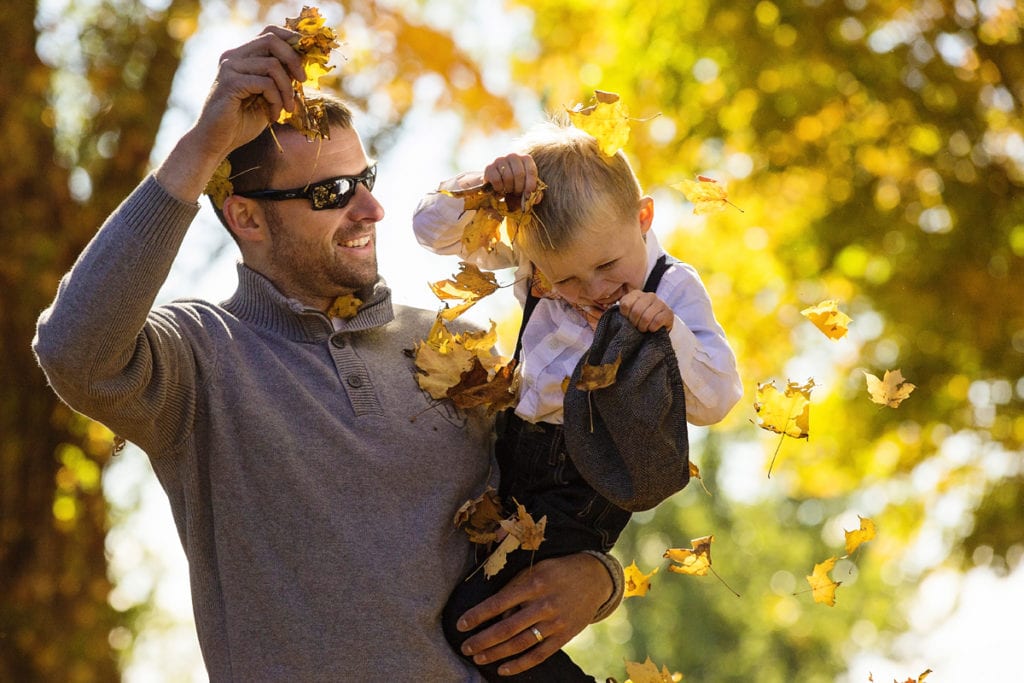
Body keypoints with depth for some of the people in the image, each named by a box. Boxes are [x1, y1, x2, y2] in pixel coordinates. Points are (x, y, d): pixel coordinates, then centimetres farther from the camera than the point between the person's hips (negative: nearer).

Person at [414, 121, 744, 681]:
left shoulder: (673, 289, -11)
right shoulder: (537, 259, 0)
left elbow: (717, 398, -15)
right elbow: (434, 229, 1)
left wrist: (668, 332, -31)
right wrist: (482, 188, -18)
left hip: (582, 489, -7)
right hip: (514, 457, 7)